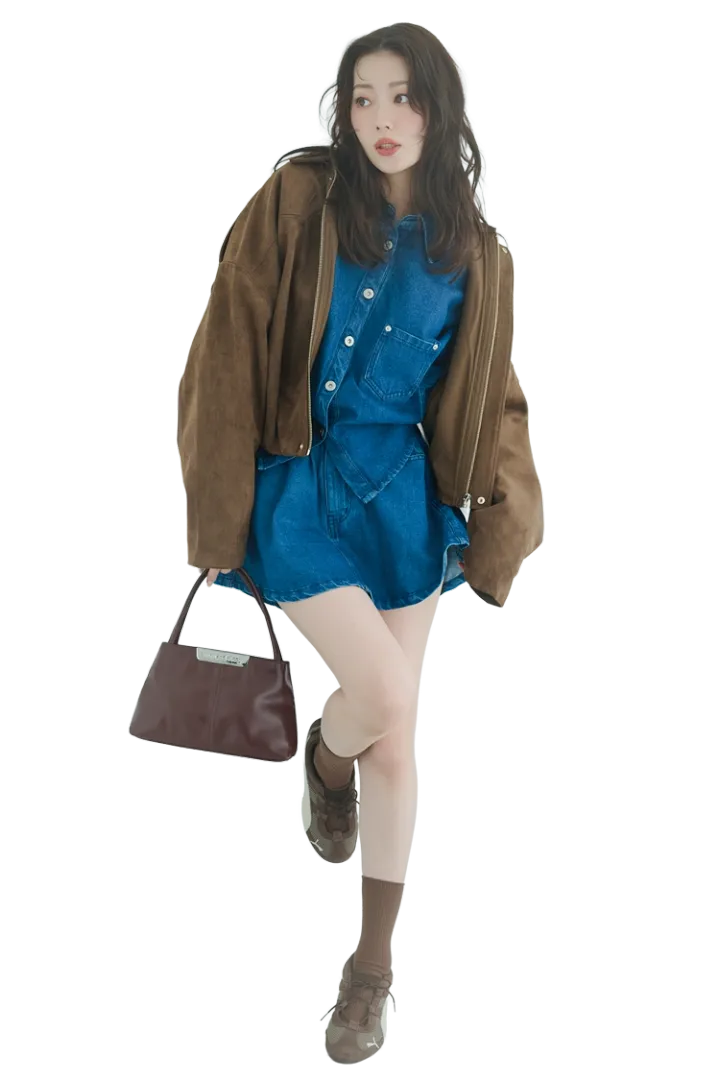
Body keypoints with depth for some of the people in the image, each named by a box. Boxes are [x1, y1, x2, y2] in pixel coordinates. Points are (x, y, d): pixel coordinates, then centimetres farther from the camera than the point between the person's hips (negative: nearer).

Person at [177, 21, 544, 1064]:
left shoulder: (472, 248, 4)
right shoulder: (297, 203, -8)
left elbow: (494, 399, 9)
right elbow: (231, 359, -8)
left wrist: (507, 518, 0)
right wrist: (219, 515, -9)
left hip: (406, 496, 4)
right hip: (301, 486, -3)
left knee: (399, 735, 6)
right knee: (384, 692, -18)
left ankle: (374, 969, 21)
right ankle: (324, 762, 23)